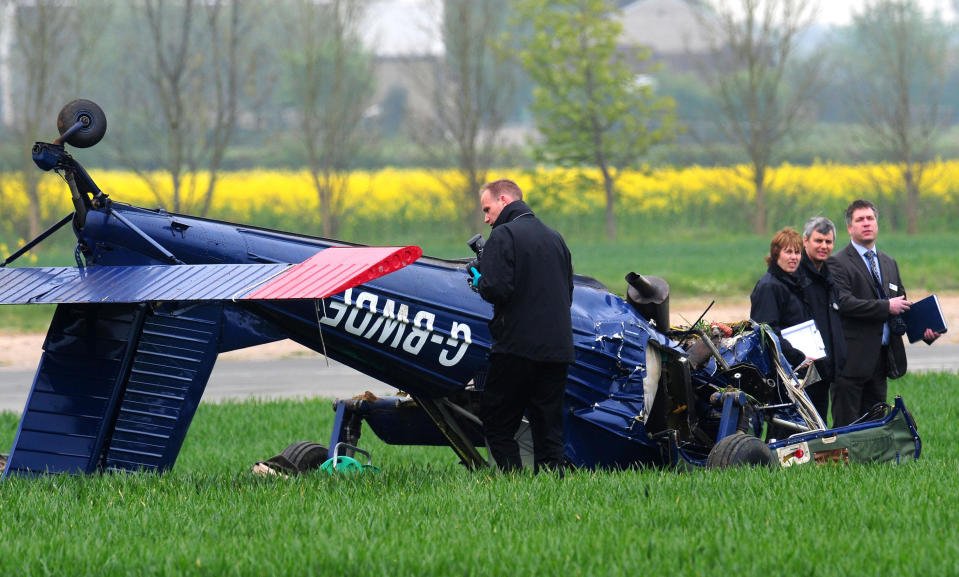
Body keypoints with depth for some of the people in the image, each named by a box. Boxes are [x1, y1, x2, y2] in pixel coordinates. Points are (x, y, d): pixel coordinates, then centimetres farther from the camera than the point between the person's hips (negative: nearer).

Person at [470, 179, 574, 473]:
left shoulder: (503, 236, -8)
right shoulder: (554, 237, 15)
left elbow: (496, 290, -18)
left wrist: (479, 281, 2)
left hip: (518, 347, -7)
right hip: (558, 349, 7)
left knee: (497, 426, 2)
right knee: (548, 428, 9)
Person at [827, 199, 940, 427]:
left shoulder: (889, 263, 19)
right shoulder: (838, 263, -5)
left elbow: (902, 305, 22)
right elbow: (843, 302, -18)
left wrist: (923, 329, 3)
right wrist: (886, 307, -19)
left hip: (881, 358, 7)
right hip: (852, 360, -7)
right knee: (846, 426, -6)